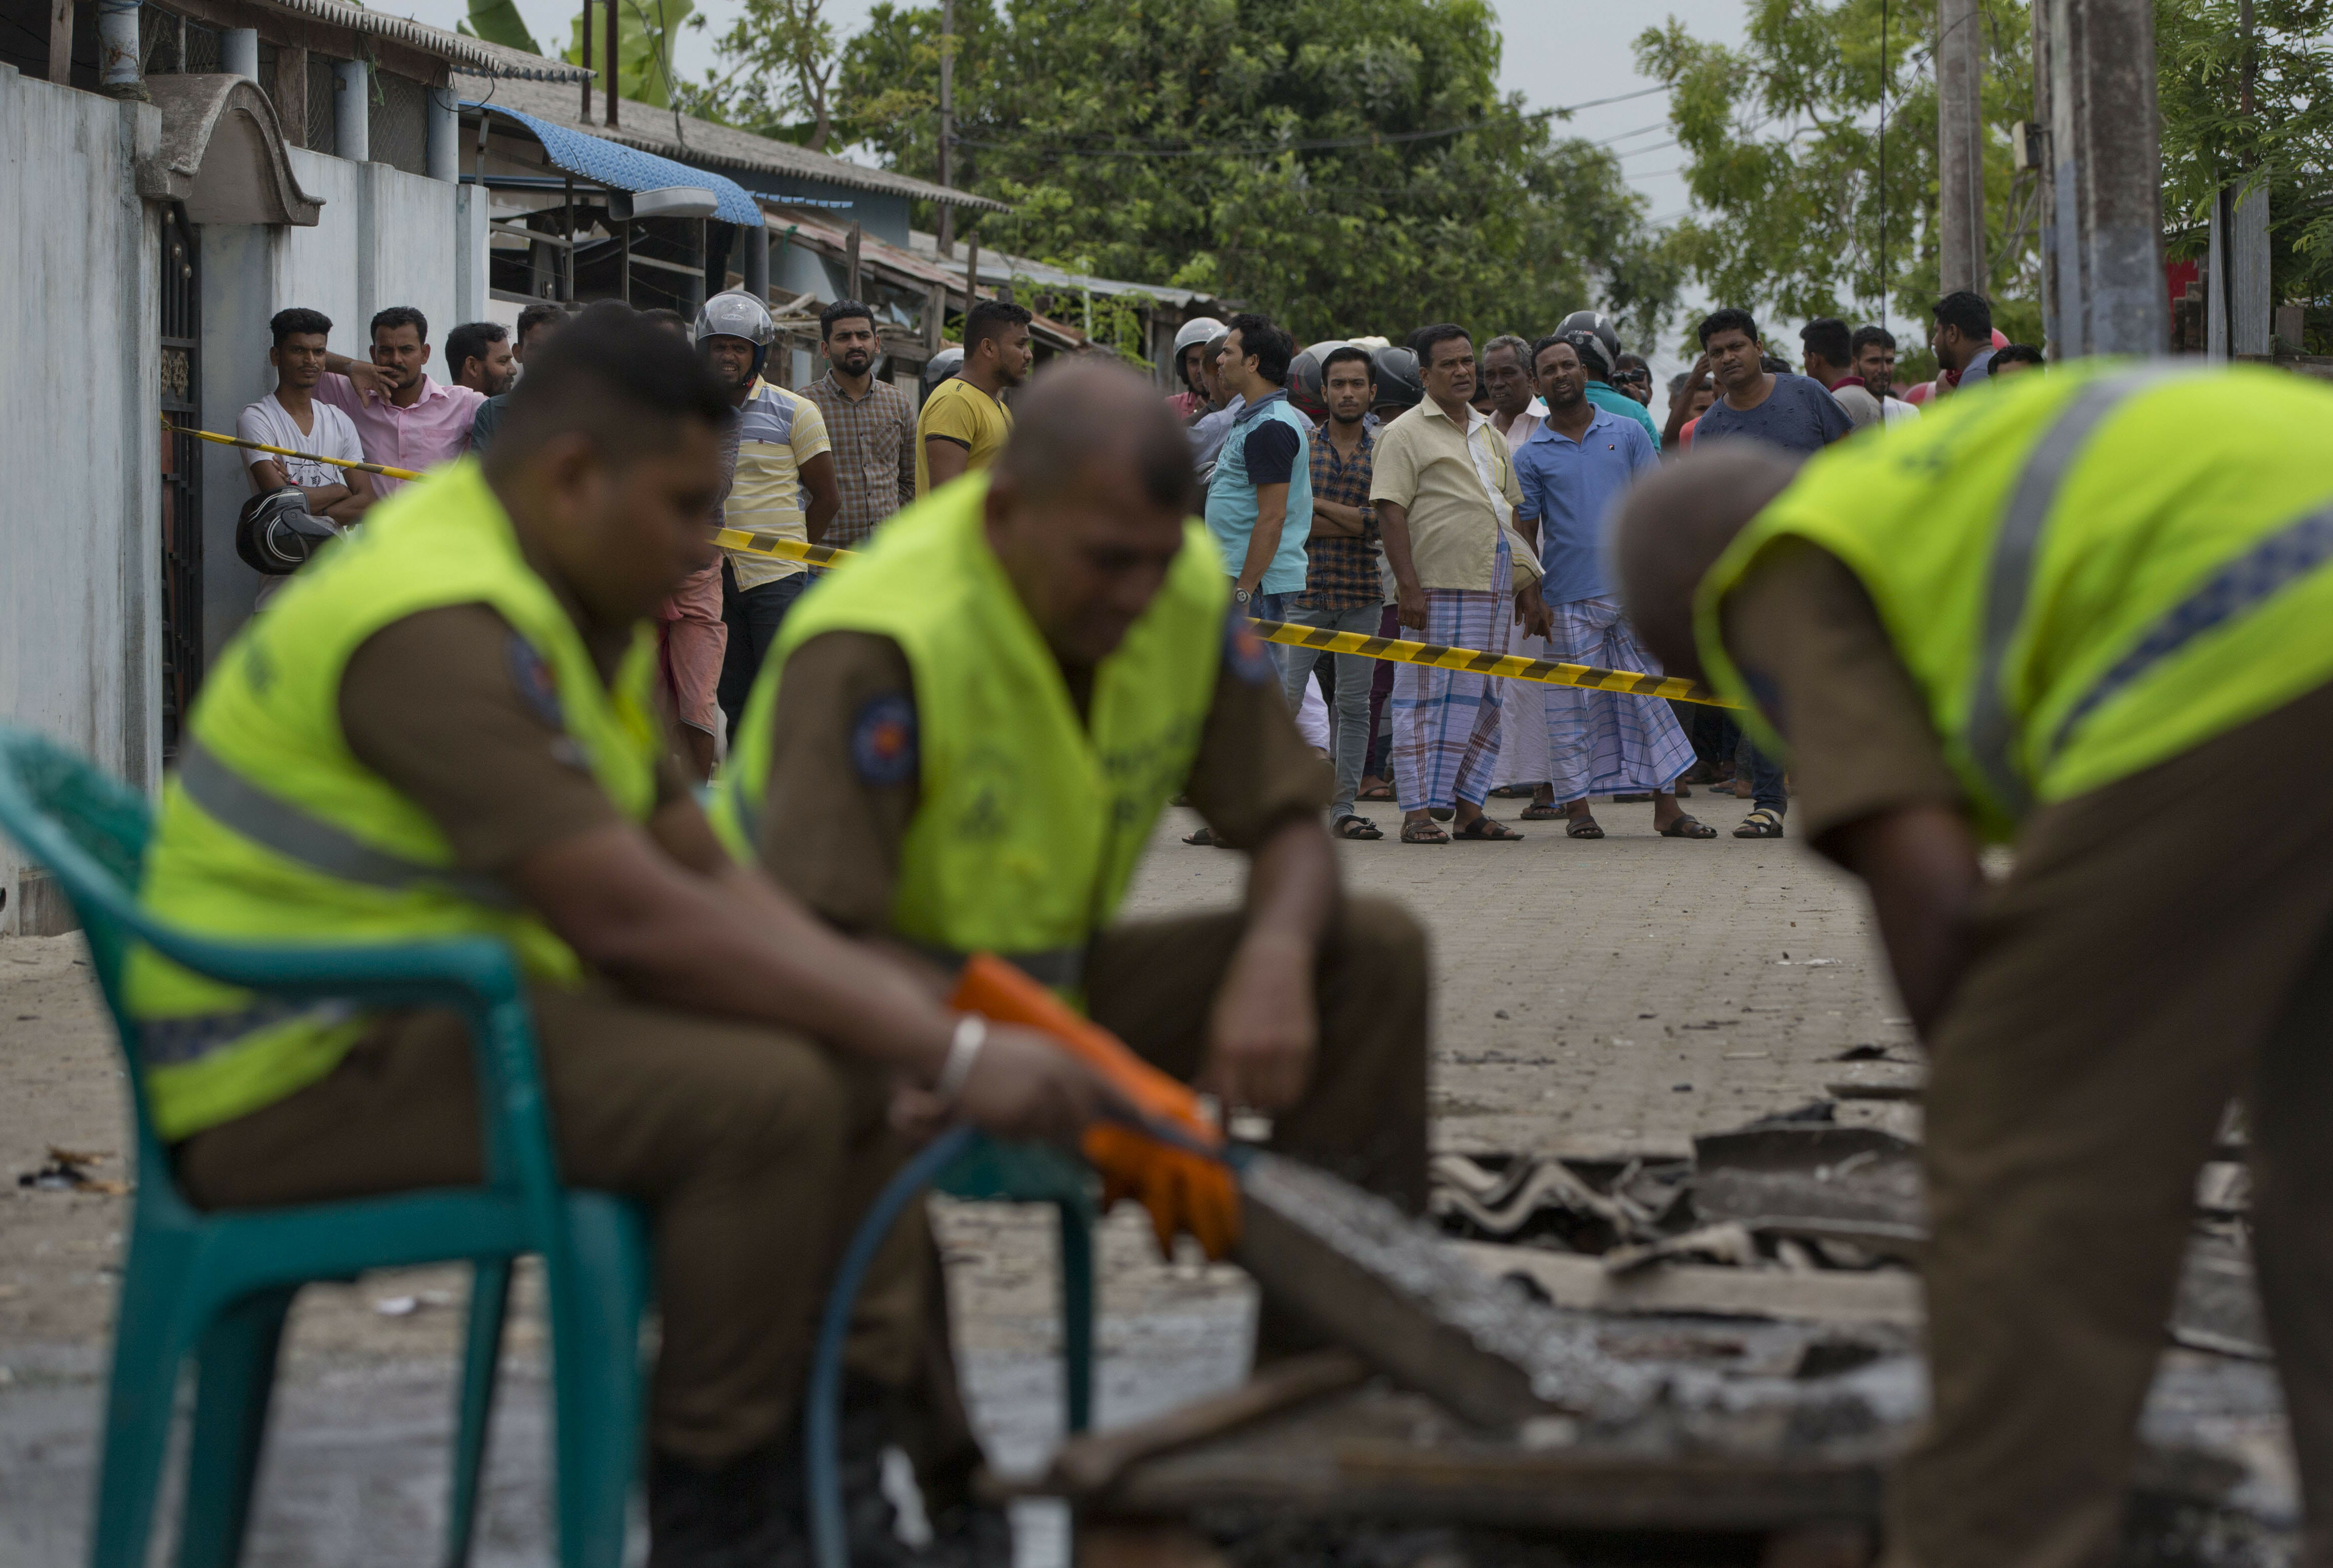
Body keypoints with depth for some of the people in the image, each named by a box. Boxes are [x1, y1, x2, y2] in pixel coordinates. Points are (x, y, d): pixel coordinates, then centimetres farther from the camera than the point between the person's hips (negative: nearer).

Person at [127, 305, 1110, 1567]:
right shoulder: (439, 624, -23)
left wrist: (918, 1017, -7)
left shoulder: (569, 607, 11)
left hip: (436, 1011, 11)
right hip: (308, 1074, -11)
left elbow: (703, 873, 9)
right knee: (766, 1096, -25)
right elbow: (635, 918, -29)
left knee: (848, 1063, 7)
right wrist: (951, 1054, -26)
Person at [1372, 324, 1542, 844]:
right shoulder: (1406, 434, -3)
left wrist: (1526, 584, 18)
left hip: (1494, 589, 7)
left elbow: (1511, 511, 24)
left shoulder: (1488, 434, 20)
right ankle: (1420, 812, -6)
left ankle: (1468, 806, 14)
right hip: (1440, 589, -7)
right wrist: (1408, 586, -18)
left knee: (1481, 699, 9)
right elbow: (1390, 511, -10)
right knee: (1430, 697, -7)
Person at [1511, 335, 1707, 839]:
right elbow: (1525, 533, 5)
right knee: (1572, 704, 3)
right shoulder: (1531, 456, 5)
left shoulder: (1626, 434, 8)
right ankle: (1577, 807, 11)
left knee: (1650, 698, 2)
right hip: (1569, 600, -1)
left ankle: (1667, 807, 5)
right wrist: (1531, 598, -5)